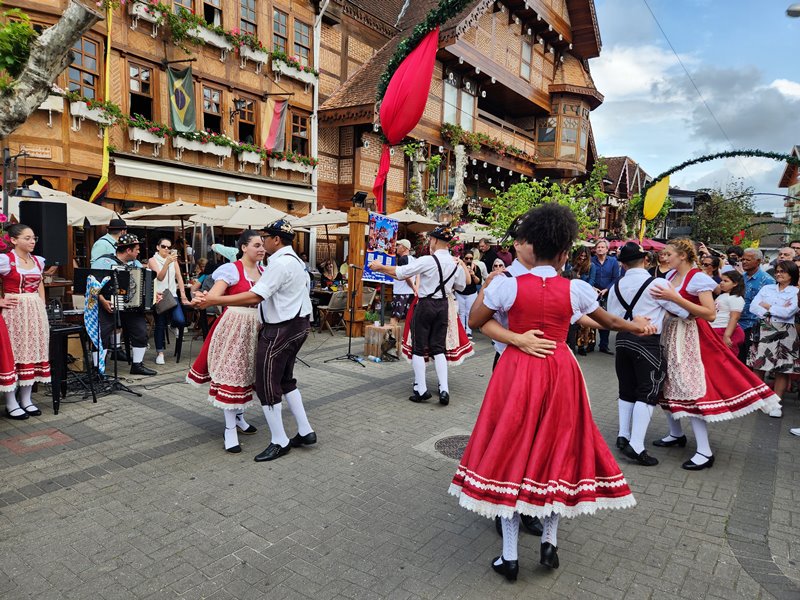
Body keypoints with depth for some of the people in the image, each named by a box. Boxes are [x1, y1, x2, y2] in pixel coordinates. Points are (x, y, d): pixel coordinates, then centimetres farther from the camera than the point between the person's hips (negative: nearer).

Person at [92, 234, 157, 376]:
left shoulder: (135, 263, 14)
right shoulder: (104, 262, -8)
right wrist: (102, 301, -24)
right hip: (109, 306, -6)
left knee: (141, 332, 2)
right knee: (102, 336, -9)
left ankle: (137, 365, 16)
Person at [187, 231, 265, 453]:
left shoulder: (263, 271, 8)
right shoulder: (231, 270, -11)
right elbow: (213, 296, -20)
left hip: (256, 326, 6)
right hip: (235, 326, -6)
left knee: (246, 372, 16)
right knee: (230, 374, -2)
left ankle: (239, 417, 34)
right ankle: (230, 429, 5)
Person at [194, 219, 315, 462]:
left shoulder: (280, 263, -19)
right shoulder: (294, 260, 14)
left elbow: (255, 296, -26)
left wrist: (212, 301, -25)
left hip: (280, 329, -11)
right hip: (297, 324, 11)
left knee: (267, 385, 0)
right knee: (285, 380, 20)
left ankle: (279, 442, 11)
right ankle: (305, 432, 25)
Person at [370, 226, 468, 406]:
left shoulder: (427, 261, -16)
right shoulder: (456, 263, 1)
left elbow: (400, 272, -13)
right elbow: (460, 286, 15)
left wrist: (380, 267, 0)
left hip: (425, 305, -5)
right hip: (443, 305, 5)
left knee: (419, 349, 7)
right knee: (439, 348, 12)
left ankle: (421, 390, 12)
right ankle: (444, 390, 5)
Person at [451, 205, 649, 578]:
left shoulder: (507, 285, -11)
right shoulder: (576, 289, -4)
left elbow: (475, 321, 2)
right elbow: (609, 321, 15)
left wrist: (488, 285, 15)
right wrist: (637, 327, 35)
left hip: (516, 372, -1)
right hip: (560, 375, 2)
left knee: (511, 453, 8)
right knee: (555, 450, 18)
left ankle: (509, 557, 16)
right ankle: (549, 541, 30)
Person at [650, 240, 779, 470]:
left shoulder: (698, 278, -13)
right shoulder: (671, 276, 7)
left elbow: (711, 314, -22)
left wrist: (675, 298, -26)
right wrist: (660, 297, -2)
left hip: (688, 337, -8)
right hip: (669, 333, 8)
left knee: (689, 388, -9)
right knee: (668, 384, 13)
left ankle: (705, 452, -2)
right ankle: (676, 434, 30)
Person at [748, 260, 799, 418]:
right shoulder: (766, 288, 11)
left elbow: (787, 312, -14)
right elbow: (753, 307, -1)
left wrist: (767, 306, -3)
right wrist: (776, 310, -10)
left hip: (785, 333, -2)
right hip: (764, 330, 2)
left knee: (782, 369, 1)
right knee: (758, 365, 1)